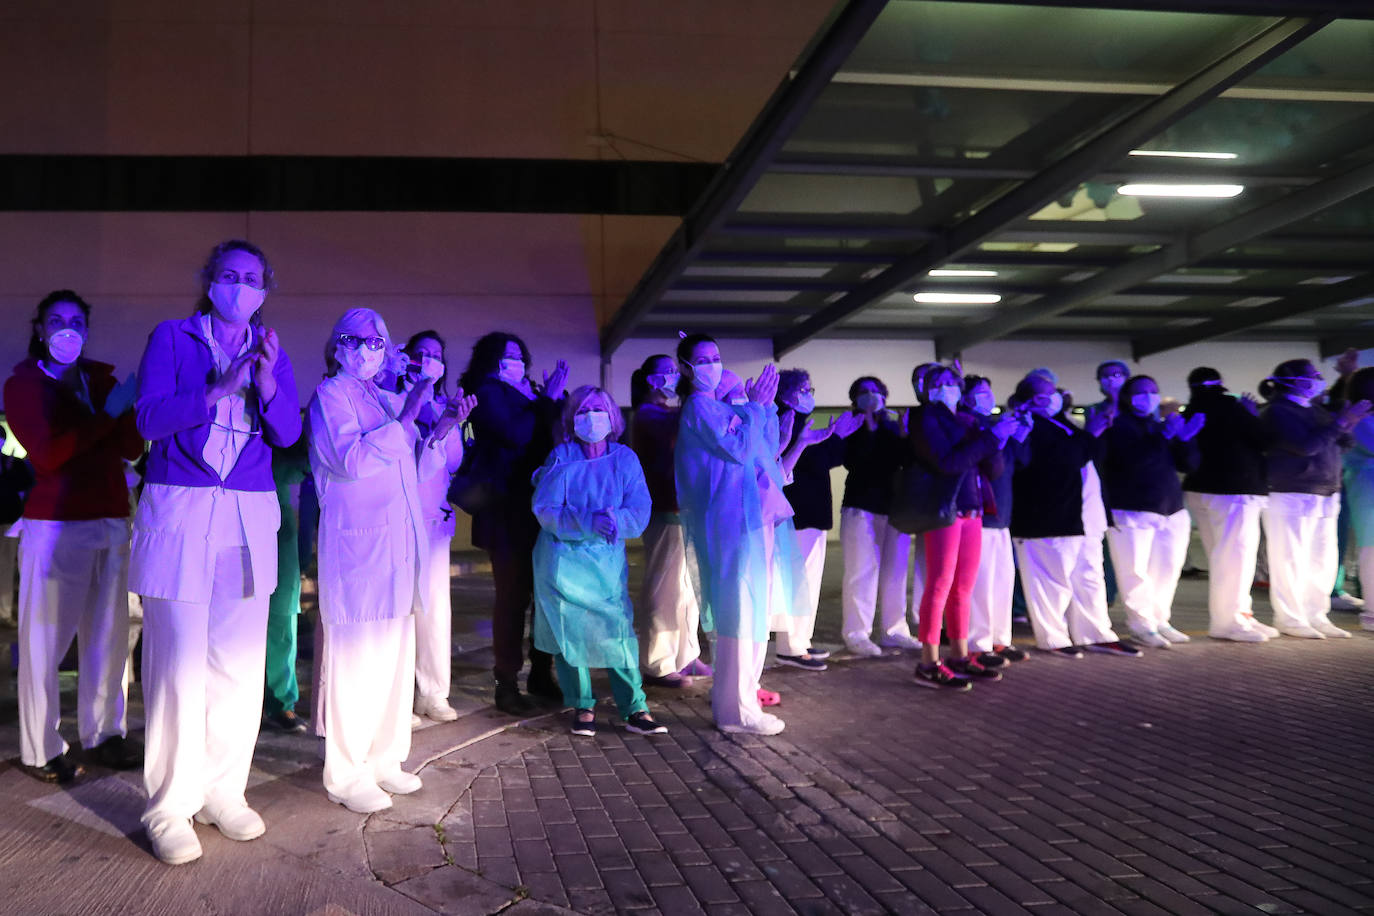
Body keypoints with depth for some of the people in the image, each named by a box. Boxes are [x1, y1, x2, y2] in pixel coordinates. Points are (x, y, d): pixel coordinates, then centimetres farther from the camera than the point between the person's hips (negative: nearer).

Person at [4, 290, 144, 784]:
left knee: (108, 634, 6)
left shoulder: (102, 379, 15)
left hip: (111, 521, 4)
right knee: (45, 639, -4)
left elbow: (132, 448, 6)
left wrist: (131, 401, -10)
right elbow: (46, 455, -12)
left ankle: (104, 734, 17)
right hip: (55, 524, -4)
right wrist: (108, 413, -15)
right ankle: (41, 749, 4)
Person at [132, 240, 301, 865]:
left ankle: (222, 791, 20)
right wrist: (219, 389, -20)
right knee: (179, 666, -4)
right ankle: (169, 808, 8)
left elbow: (289, 433, 2)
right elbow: (150, 418, -8)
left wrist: (268, 384, -16)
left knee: (240, 666, 6)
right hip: (179, 513, -3)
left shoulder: (271, 350, 12)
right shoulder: (172, 338, 4)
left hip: (249, 519, 3)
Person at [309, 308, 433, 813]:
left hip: (397, 542, 8)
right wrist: (406, 418, -19)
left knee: (395, 653, 11)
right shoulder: (330, 395, -3)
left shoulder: (390, 400, 19)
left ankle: (384, 759, 24)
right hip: (355, 541, -7)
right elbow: (351, 459, -18)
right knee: (353, 656, -4)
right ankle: (345, 775, 8)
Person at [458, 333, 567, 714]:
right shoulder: (487, 394, -4)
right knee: (514, 594, -3)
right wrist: (546, 401, -11)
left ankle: (541, 672, 20)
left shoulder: (527, 394, 16)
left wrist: (554, 396, 2)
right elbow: (517, 433, -18)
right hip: (508, 513, -7)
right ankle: (507, 682, 6)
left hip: (539, 508, 7)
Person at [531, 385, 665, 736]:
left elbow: (640, 512, -6)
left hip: (608, 559, 1)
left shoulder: (625, 459, 1)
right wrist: (588, 522, -26)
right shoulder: (561, 458, -3)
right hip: (563, 558, -1)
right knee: (569, 629, -1)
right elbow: (545, 510, -12)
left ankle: (634, 709, 1)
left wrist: (613, 520, -26)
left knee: (619, 629, -8)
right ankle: (582, 707, 15)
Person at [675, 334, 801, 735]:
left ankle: (736, 691, 26)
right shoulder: (698, 407, -9)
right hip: (733, 520, -10)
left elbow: (767, 448, 18)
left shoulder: (724, 406, 19)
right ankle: (736, 709, -2)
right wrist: (755, 407, -9)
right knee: (741, 610, -8)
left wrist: (765, 406, 8)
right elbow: (737, 449, -19)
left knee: (753, 608, 15)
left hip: (755, 515, 10)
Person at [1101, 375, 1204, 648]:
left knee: (1167, 569, 8)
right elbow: (1130, 460, -20)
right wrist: (1164, 436, -27)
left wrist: (1187, 439, -6)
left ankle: (1159, 620, 19)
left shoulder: (1161, 426, 18)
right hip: (1131, 512, -7)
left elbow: (1188, 465, 13)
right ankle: (1142, 623, 1)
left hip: (1171, 510, 7)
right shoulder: (1118, 426, -3)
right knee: (1137, 570, -8)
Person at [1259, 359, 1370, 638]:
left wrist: (1347, 425, 1)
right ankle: (1289, 619, 3)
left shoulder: (1314, 410, 16)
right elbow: (1307, 446, -20)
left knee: (1323, 561, 11)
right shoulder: (1277, 412, -9)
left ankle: (1315, 616, 20)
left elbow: (1338, 446, 19)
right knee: (1291, 560, -5)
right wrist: (1340, 422, -15)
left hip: (1325, 497, 9)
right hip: (1290, 497, -9)